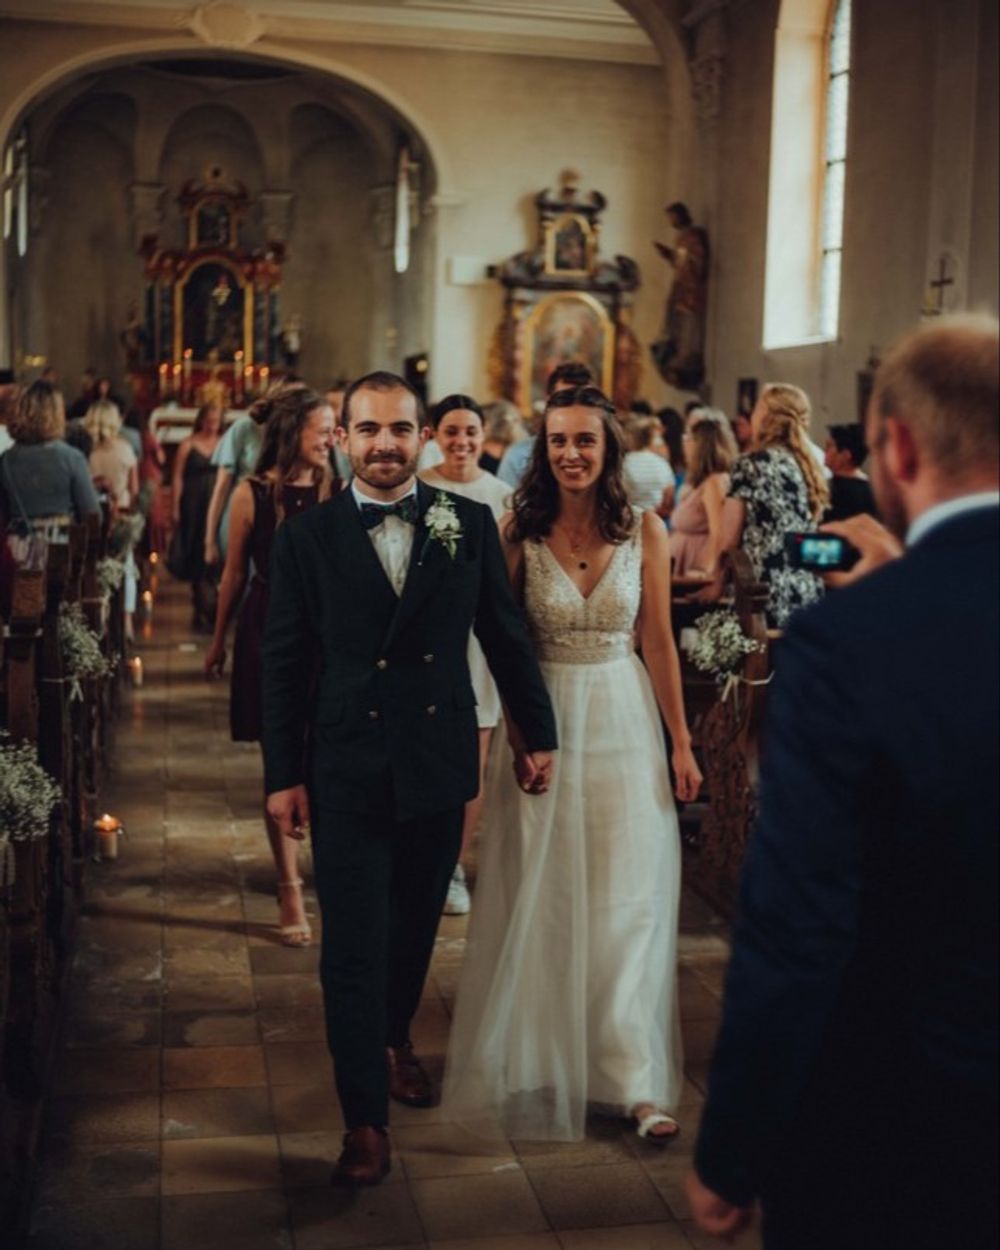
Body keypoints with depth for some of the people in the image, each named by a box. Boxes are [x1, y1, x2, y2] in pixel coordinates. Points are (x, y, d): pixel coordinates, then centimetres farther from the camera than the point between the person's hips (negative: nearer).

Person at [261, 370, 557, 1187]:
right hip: (347, 772, -2)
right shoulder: (307, 537, -4)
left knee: (415, 926, 19)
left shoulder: (469, 525, -1)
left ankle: (394, 1041, 45)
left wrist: (538, 733, 8)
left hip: (441, 765, 2)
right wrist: (283, 773, -2)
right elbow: (283, 665, -1)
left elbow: (506, 637, 5)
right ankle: (366, 1117, 14)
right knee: (353, 948, 1)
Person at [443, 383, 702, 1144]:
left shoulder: (645, 530, -2)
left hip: (624, 721, 1)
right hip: (542, 721, 0)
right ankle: (540, 1062, 29)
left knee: (627, 900, 4)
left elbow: (658, 640, 2)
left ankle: (633, 1077, 14)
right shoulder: (520, 530, -4)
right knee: (540, 898, 9)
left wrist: (681, 742, 2)